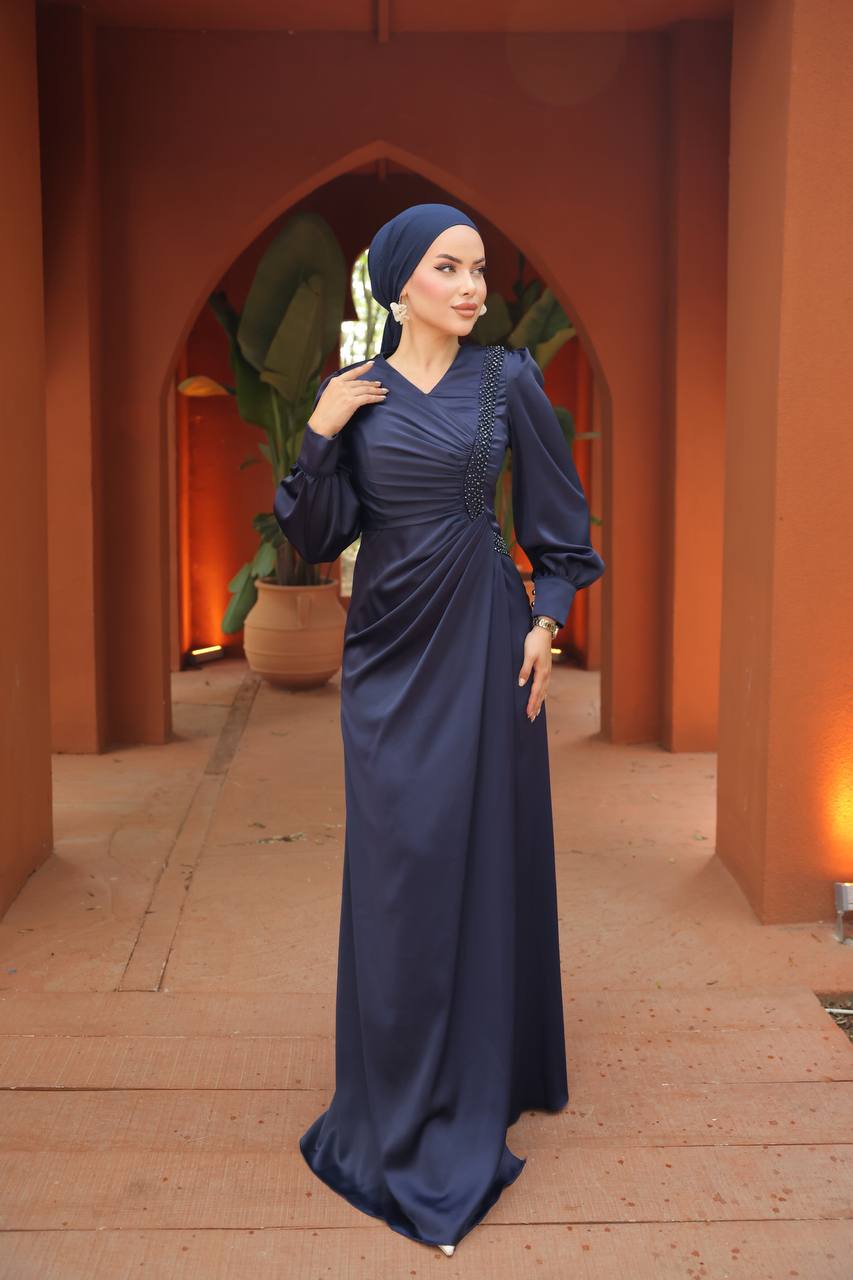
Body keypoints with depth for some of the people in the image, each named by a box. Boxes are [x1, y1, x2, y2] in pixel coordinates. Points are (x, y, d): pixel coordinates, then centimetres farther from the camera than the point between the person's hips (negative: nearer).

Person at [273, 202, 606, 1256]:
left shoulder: (506, 380, 1)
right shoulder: (353, 393, 3)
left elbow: (560, 516, 5)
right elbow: (319, 537, -1)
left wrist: (547, 619, -5)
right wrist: (319, 435, -13)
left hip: (482, 638, 0)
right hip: (388, 646, 1)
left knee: (484, 845, 5)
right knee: (396, 861, 4)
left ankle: (483, 1069, 23)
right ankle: (403, 1087, 21)